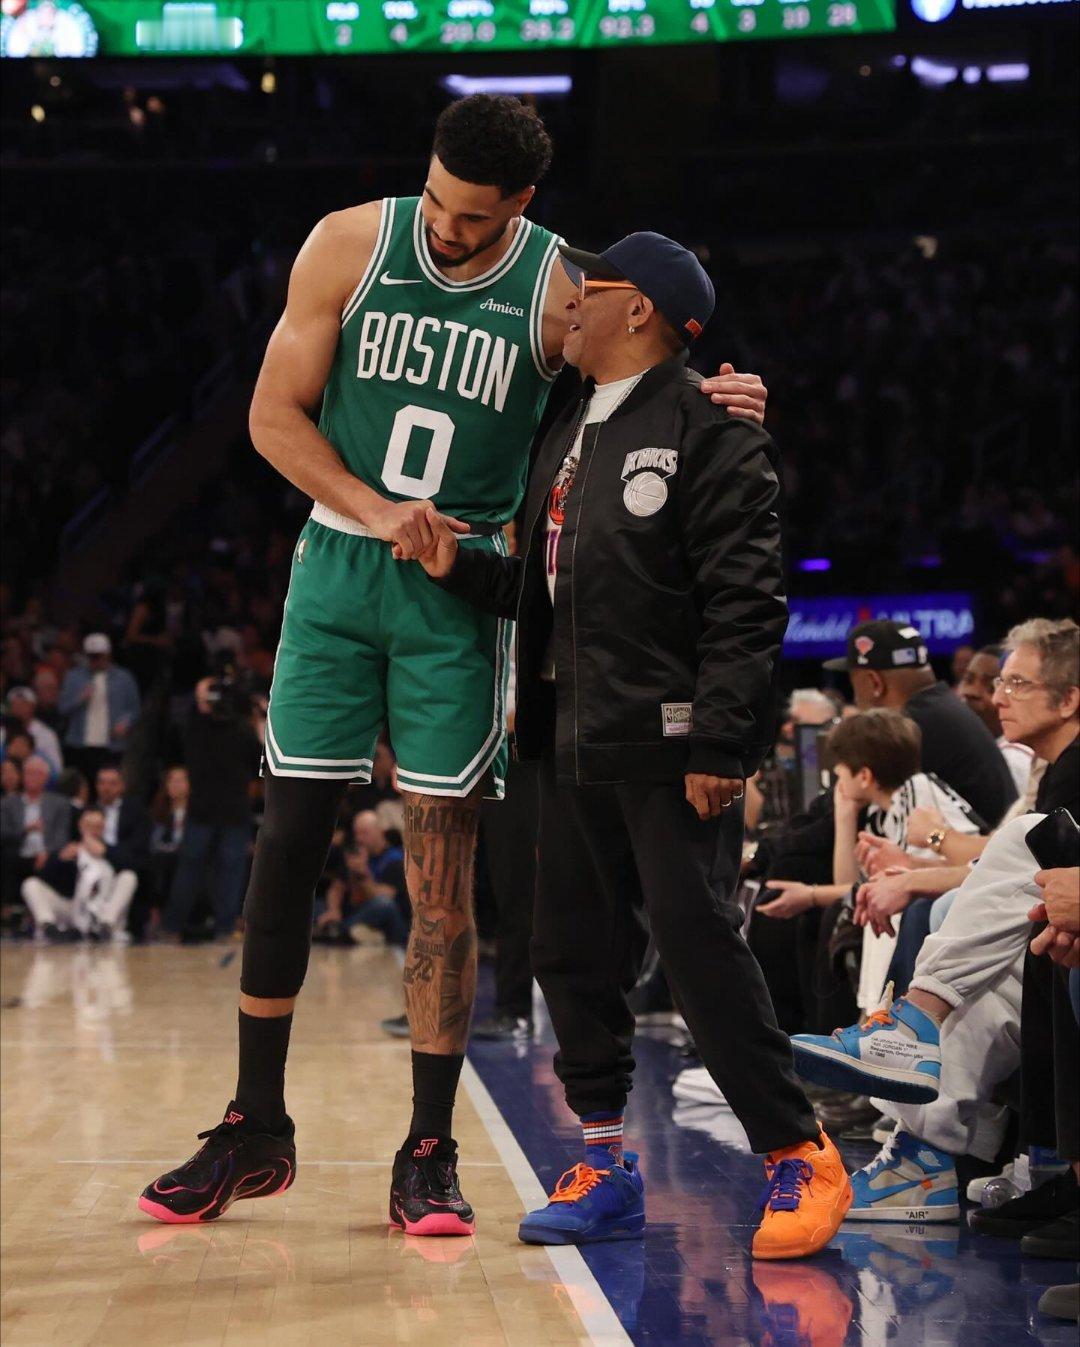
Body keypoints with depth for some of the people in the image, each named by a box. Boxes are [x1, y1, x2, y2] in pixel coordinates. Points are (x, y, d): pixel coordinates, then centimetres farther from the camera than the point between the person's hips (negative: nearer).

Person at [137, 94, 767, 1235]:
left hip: (460, 593, -1)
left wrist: (707, 401, -18)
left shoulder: (560, 293, -7)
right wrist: (377, 512, -15)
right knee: (284, 851, 2)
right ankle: (255, 1129, 15)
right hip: (337, 570, 2)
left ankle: (428, 1154, 5)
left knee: (442, 877, -3)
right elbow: (274, 415, -2)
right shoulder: (349, 245, -4)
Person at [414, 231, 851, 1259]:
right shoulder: (565, 438, 18)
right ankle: (606, 1171, 20)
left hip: (670, 749, -8)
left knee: (700, 947, -8)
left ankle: (800, 1161, 3)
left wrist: (721, 743, -20)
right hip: (575, 747, 8)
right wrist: (459, 567, 5)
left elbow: (746, 601, -14)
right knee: (572, 954, 9)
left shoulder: (708, 432, -8)